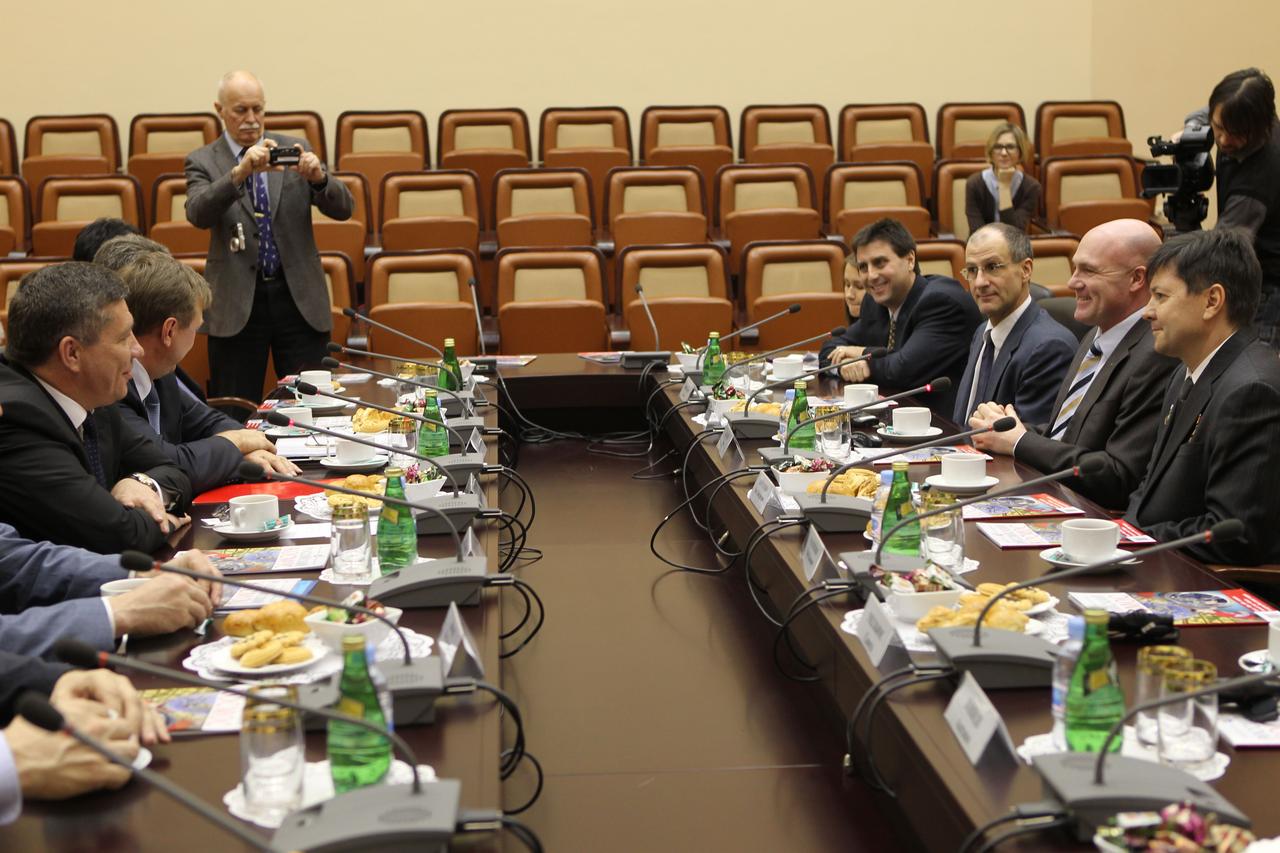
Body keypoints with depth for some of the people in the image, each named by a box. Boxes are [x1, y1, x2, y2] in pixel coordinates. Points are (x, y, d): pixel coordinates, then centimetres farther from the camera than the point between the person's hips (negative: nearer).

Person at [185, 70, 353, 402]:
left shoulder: (296, 149, 8)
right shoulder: (203, 161, 3)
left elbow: (343, 209, 0)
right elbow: (197, 214, -16)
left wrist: (318, 178, -21)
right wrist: (240, 172, -31)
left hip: (299, 298, 2)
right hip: (237, 303, -1)